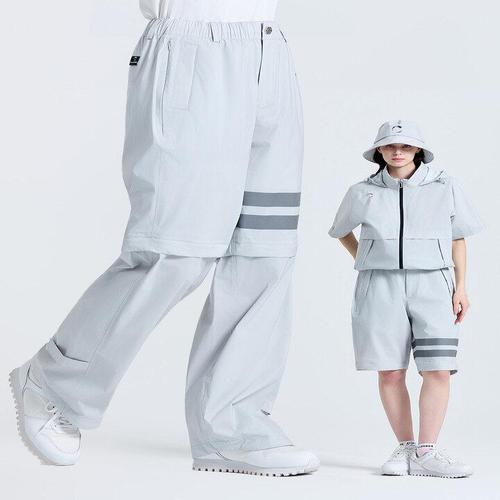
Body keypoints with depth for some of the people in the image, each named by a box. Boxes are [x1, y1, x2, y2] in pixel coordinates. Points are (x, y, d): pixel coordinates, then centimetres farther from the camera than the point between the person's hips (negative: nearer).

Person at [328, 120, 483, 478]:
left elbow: (458, 238, 9)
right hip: (380, 287, 0)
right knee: (390, 372, -2)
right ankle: (405, 448, 7)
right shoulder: (363, 193, 3)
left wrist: (461, 286, 3)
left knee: (438, 369, -11)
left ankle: (426, 453, -9)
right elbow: (341, 231, 21)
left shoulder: (445, 187, 2)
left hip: (432, 286, 0)